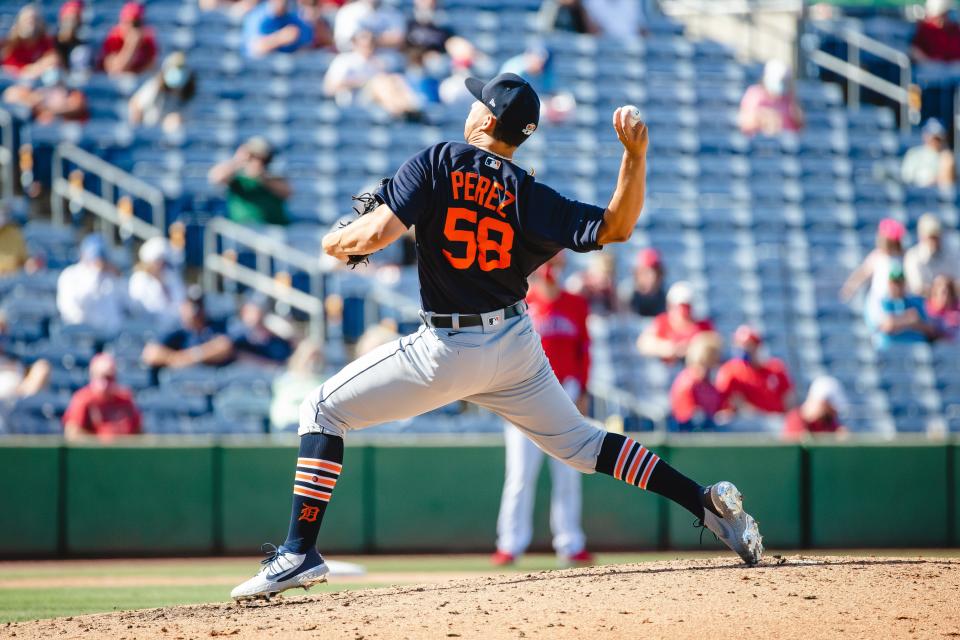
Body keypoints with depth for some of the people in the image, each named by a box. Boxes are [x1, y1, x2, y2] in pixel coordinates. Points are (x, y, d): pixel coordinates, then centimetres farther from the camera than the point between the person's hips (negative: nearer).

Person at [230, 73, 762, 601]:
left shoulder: (439, 163, -9)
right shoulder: (531, 198, 2)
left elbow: (381, 229, -19)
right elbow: (615, 228, -1)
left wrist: (338, 241, 2)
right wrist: (635, 155, -6)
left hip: (448, 352, -5)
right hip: (516, 345, 5)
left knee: (323, 410, 6)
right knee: (578, 442, 20)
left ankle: (300, 552, -4)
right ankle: (706, 502, 9)